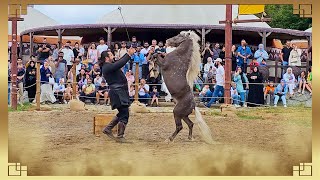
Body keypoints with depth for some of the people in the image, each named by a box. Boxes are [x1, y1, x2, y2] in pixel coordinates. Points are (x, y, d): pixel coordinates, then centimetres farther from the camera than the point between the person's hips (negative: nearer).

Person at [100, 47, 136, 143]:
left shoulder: (110, 65, 16)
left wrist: (128, 53, 15)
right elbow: (120, 64, -25)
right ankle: (120, 136, 1)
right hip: (118, 93, -11)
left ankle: (108, 129, 22)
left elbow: (120, 61, 22)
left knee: (122, 113, 19)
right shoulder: (107, 67, -14)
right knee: (124, 114, -6)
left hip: (120, 93, 11)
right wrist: (129, 55, -19)